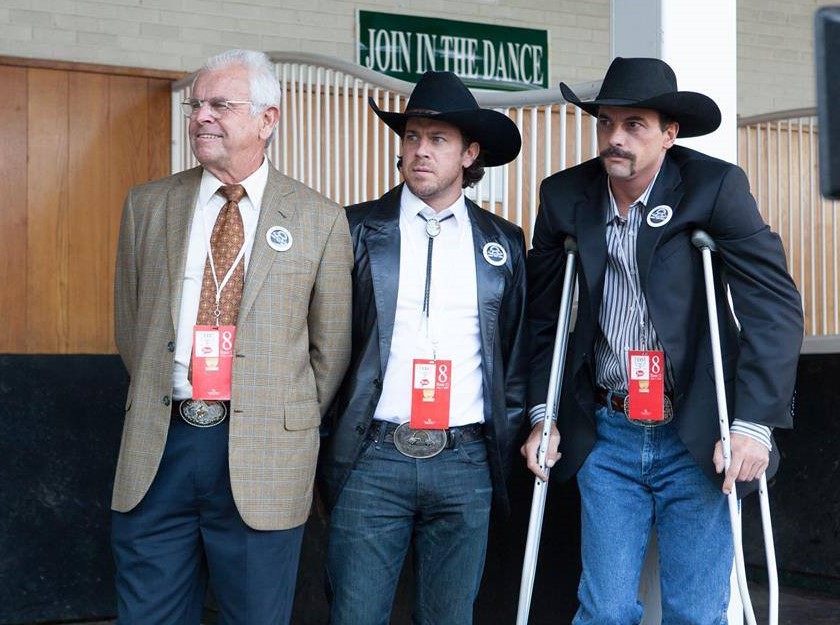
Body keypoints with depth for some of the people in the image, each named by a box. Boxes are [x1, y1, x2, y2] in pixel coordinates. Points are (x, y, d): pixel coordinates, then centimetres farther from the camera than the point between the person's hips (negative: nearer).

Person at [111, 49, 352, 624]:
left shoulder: (320, 220, 1)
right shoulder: (148, 206, 8)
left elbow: (331, 346, 6)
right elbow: (130, 324, 15)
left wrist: (291, 426, 7)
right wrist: (164, 405, 12)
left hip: (263, 459, -2)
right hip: (157, 448, 2)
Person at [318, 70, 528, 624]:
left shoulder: (504, 242, 9)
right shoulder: (359, 228, 3)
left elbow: (518, 350, 14)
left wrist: (507, 439, 9)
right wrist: (325, 439, 3)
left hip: (467, 464, 2)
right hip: (371, 458, -1)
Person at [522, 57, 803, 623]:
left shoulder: (717, 187, -9)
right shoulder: (565, 197, 1)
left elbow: (776, 305, -12)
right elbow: (543, 315, 10)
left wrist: (753, 424, -18)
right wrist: (542, 417, 3)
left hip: (697, 438, -2)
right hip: (606, 435, 2)